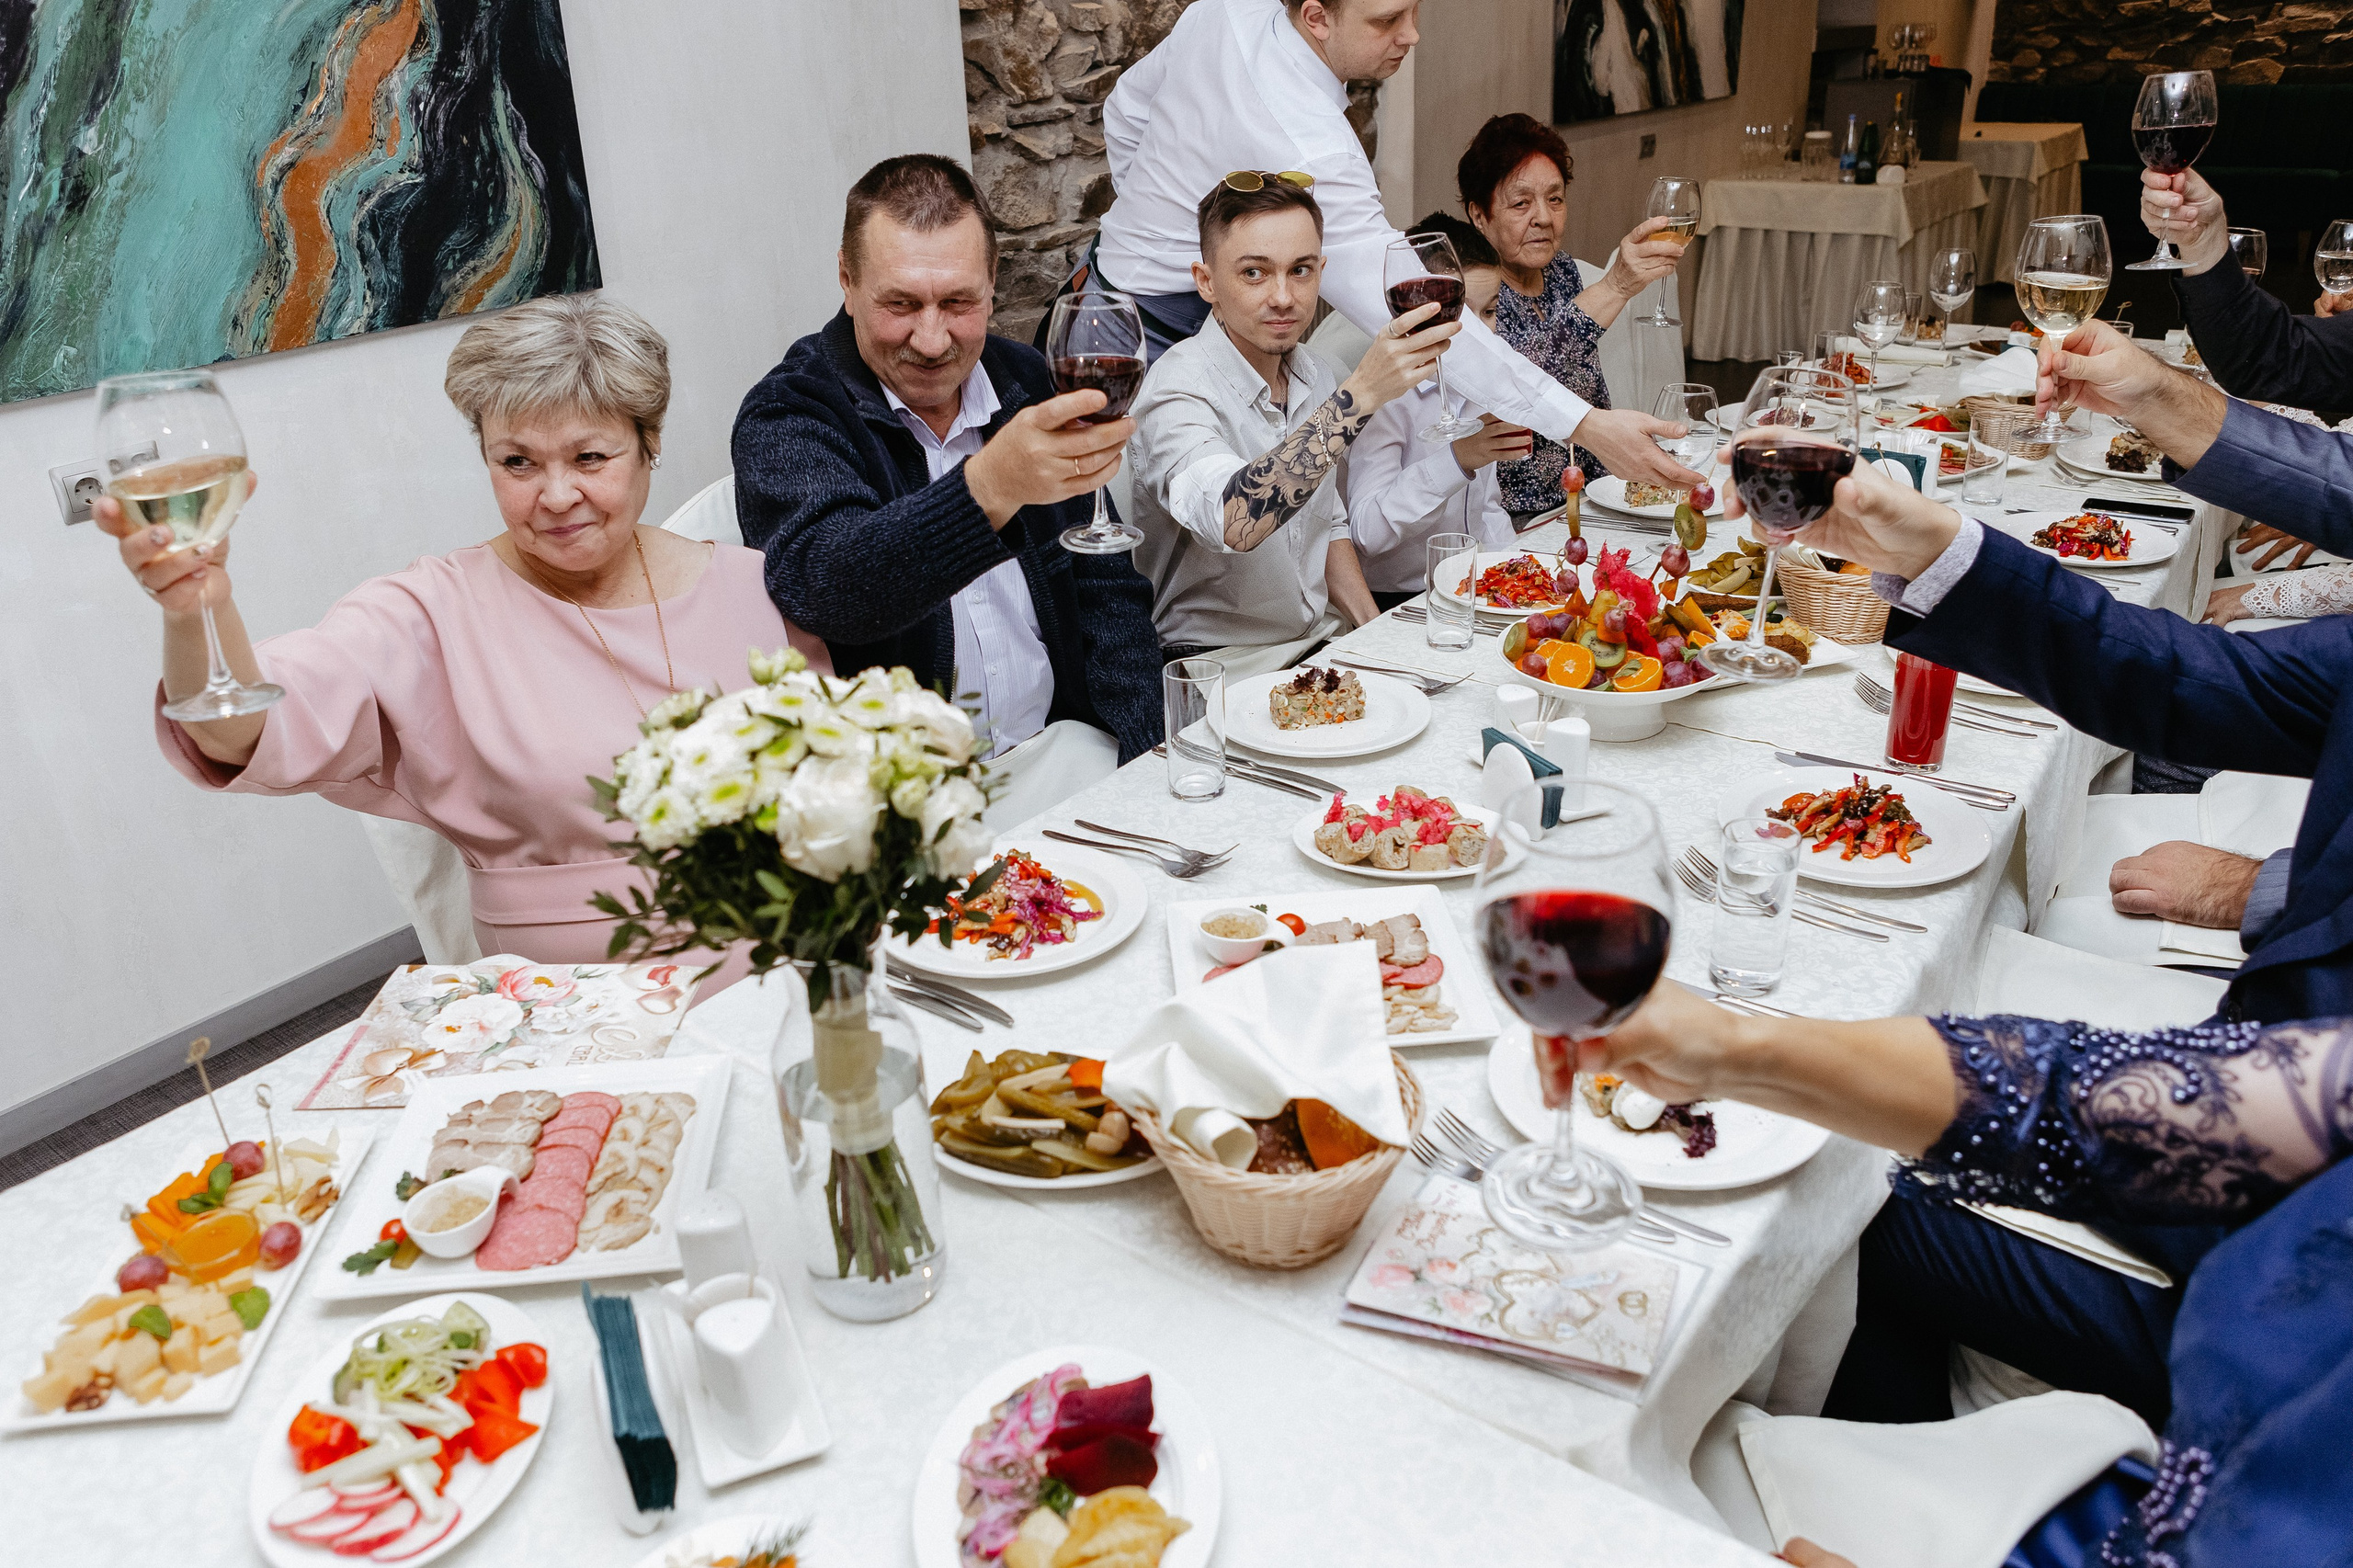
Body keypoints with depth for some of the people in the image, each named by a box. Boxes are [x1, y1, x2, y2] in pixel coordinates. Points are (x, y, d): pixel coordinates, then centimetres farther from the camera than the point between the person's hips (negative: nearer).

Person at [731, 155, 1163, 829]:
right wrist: (991, 486, -44)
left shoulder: (1029, 385, 8)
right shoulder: (786, 418, -8)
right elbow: (821, 583, -29)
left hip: (1052, 746, 4)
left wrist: (1140, 759, 0)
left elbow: (1105, 586, 12)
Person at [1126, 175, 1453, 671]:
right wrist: (1360, 394, -41)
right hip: (1217, 663, -7)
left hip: (1323, 639, 7)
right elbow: (1231, 523, -39)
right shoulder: (1179, 389, -19)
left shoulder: (1311, 376, 6)